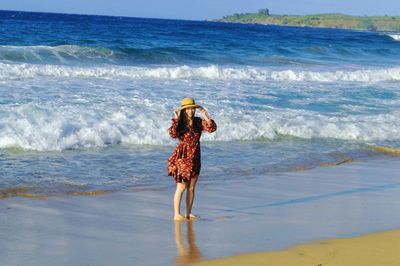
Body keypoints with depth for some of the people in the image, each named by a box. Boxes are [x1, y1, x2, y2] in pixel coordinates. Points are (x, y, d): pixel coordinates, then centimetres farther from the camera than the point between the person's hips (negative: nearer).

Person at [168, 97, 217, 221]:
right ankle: (176, 214, -3)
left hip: (195, 158, 5)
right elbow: (172, 133, -25)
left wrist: (205, 115, -8)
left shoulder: (198, 122, 6)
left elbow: (212, 128, -5)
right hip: (182, 157, -5)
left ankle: (188, 213, 19)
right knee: (181, 187, -6)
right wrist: (176, 119, -22)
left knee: (191, 188, 10)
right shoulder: (179, 123, -7)